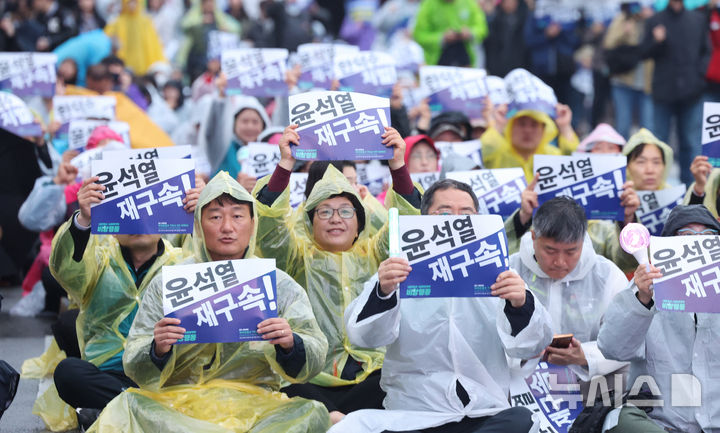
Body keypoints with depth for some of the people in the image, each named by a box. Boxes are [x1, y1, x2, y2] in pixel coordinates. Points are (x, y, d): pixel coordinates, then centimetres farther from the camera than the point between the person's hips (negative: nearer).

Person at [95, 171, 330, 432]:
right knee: (127, 407, -31)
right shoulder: (166, 284, 7)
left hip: (255, 406, 0)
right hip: (179, 404, 1)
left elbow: (315, 359, 1)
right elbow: (134, 367, 2)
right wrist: (158, 350, -22)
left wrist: (289, 344, -23)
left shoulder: (281, 286, 9)